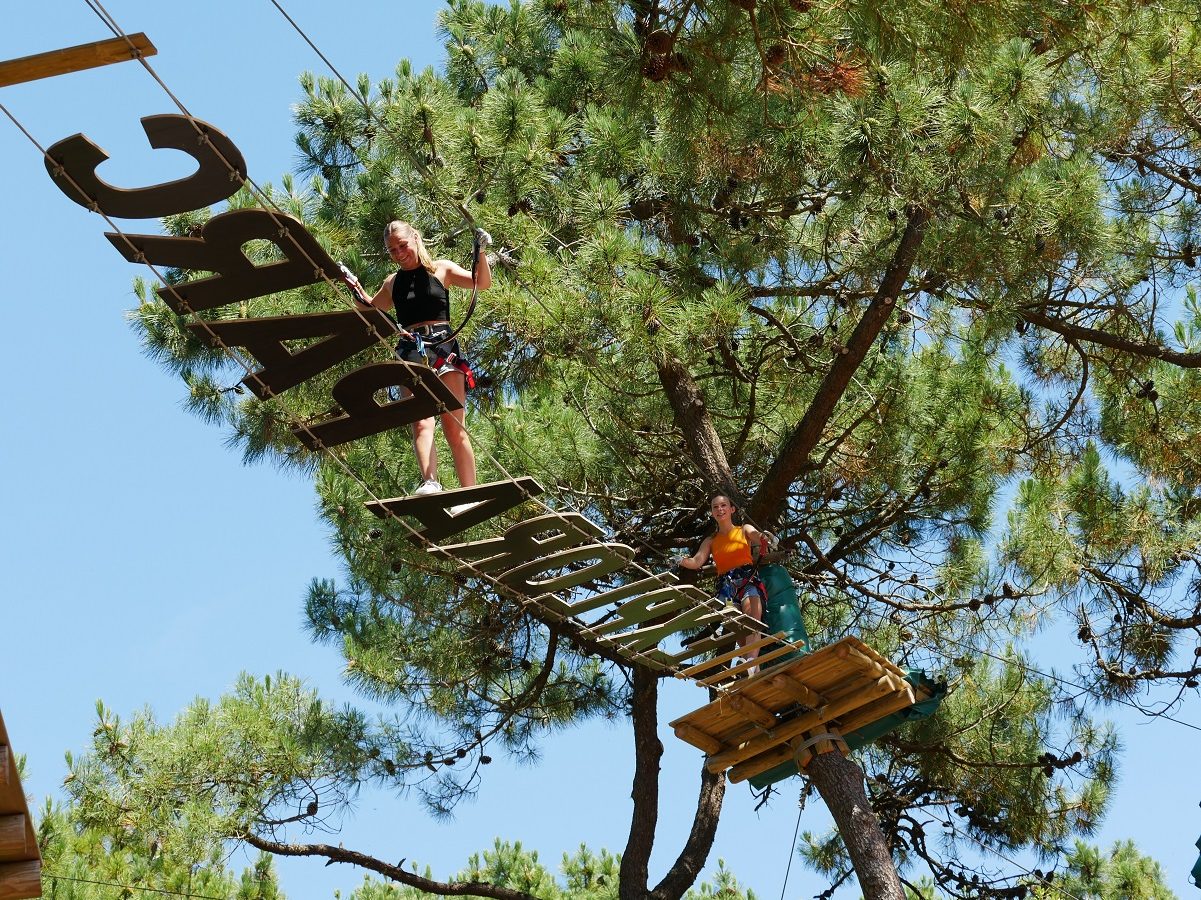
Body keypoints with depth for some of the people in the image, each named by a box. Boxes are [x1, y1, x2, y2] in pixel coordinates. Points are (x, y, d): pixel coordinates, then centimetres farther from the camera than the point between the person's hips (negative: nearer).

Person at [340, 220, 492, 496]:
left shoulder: (441, 269, 12)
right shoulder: (392, 282, 21)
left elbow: (483, 283, 5)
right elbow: (372, 309, 40)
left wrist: (481, 252, -9)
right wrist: (354, 286, 25)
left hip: (444, 347, -2)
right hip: (411, 352, 2)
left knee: (454, 427, -10)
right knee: (421, 423, -19)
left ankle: (470, 493, -15)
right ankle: (429, 483, -37)